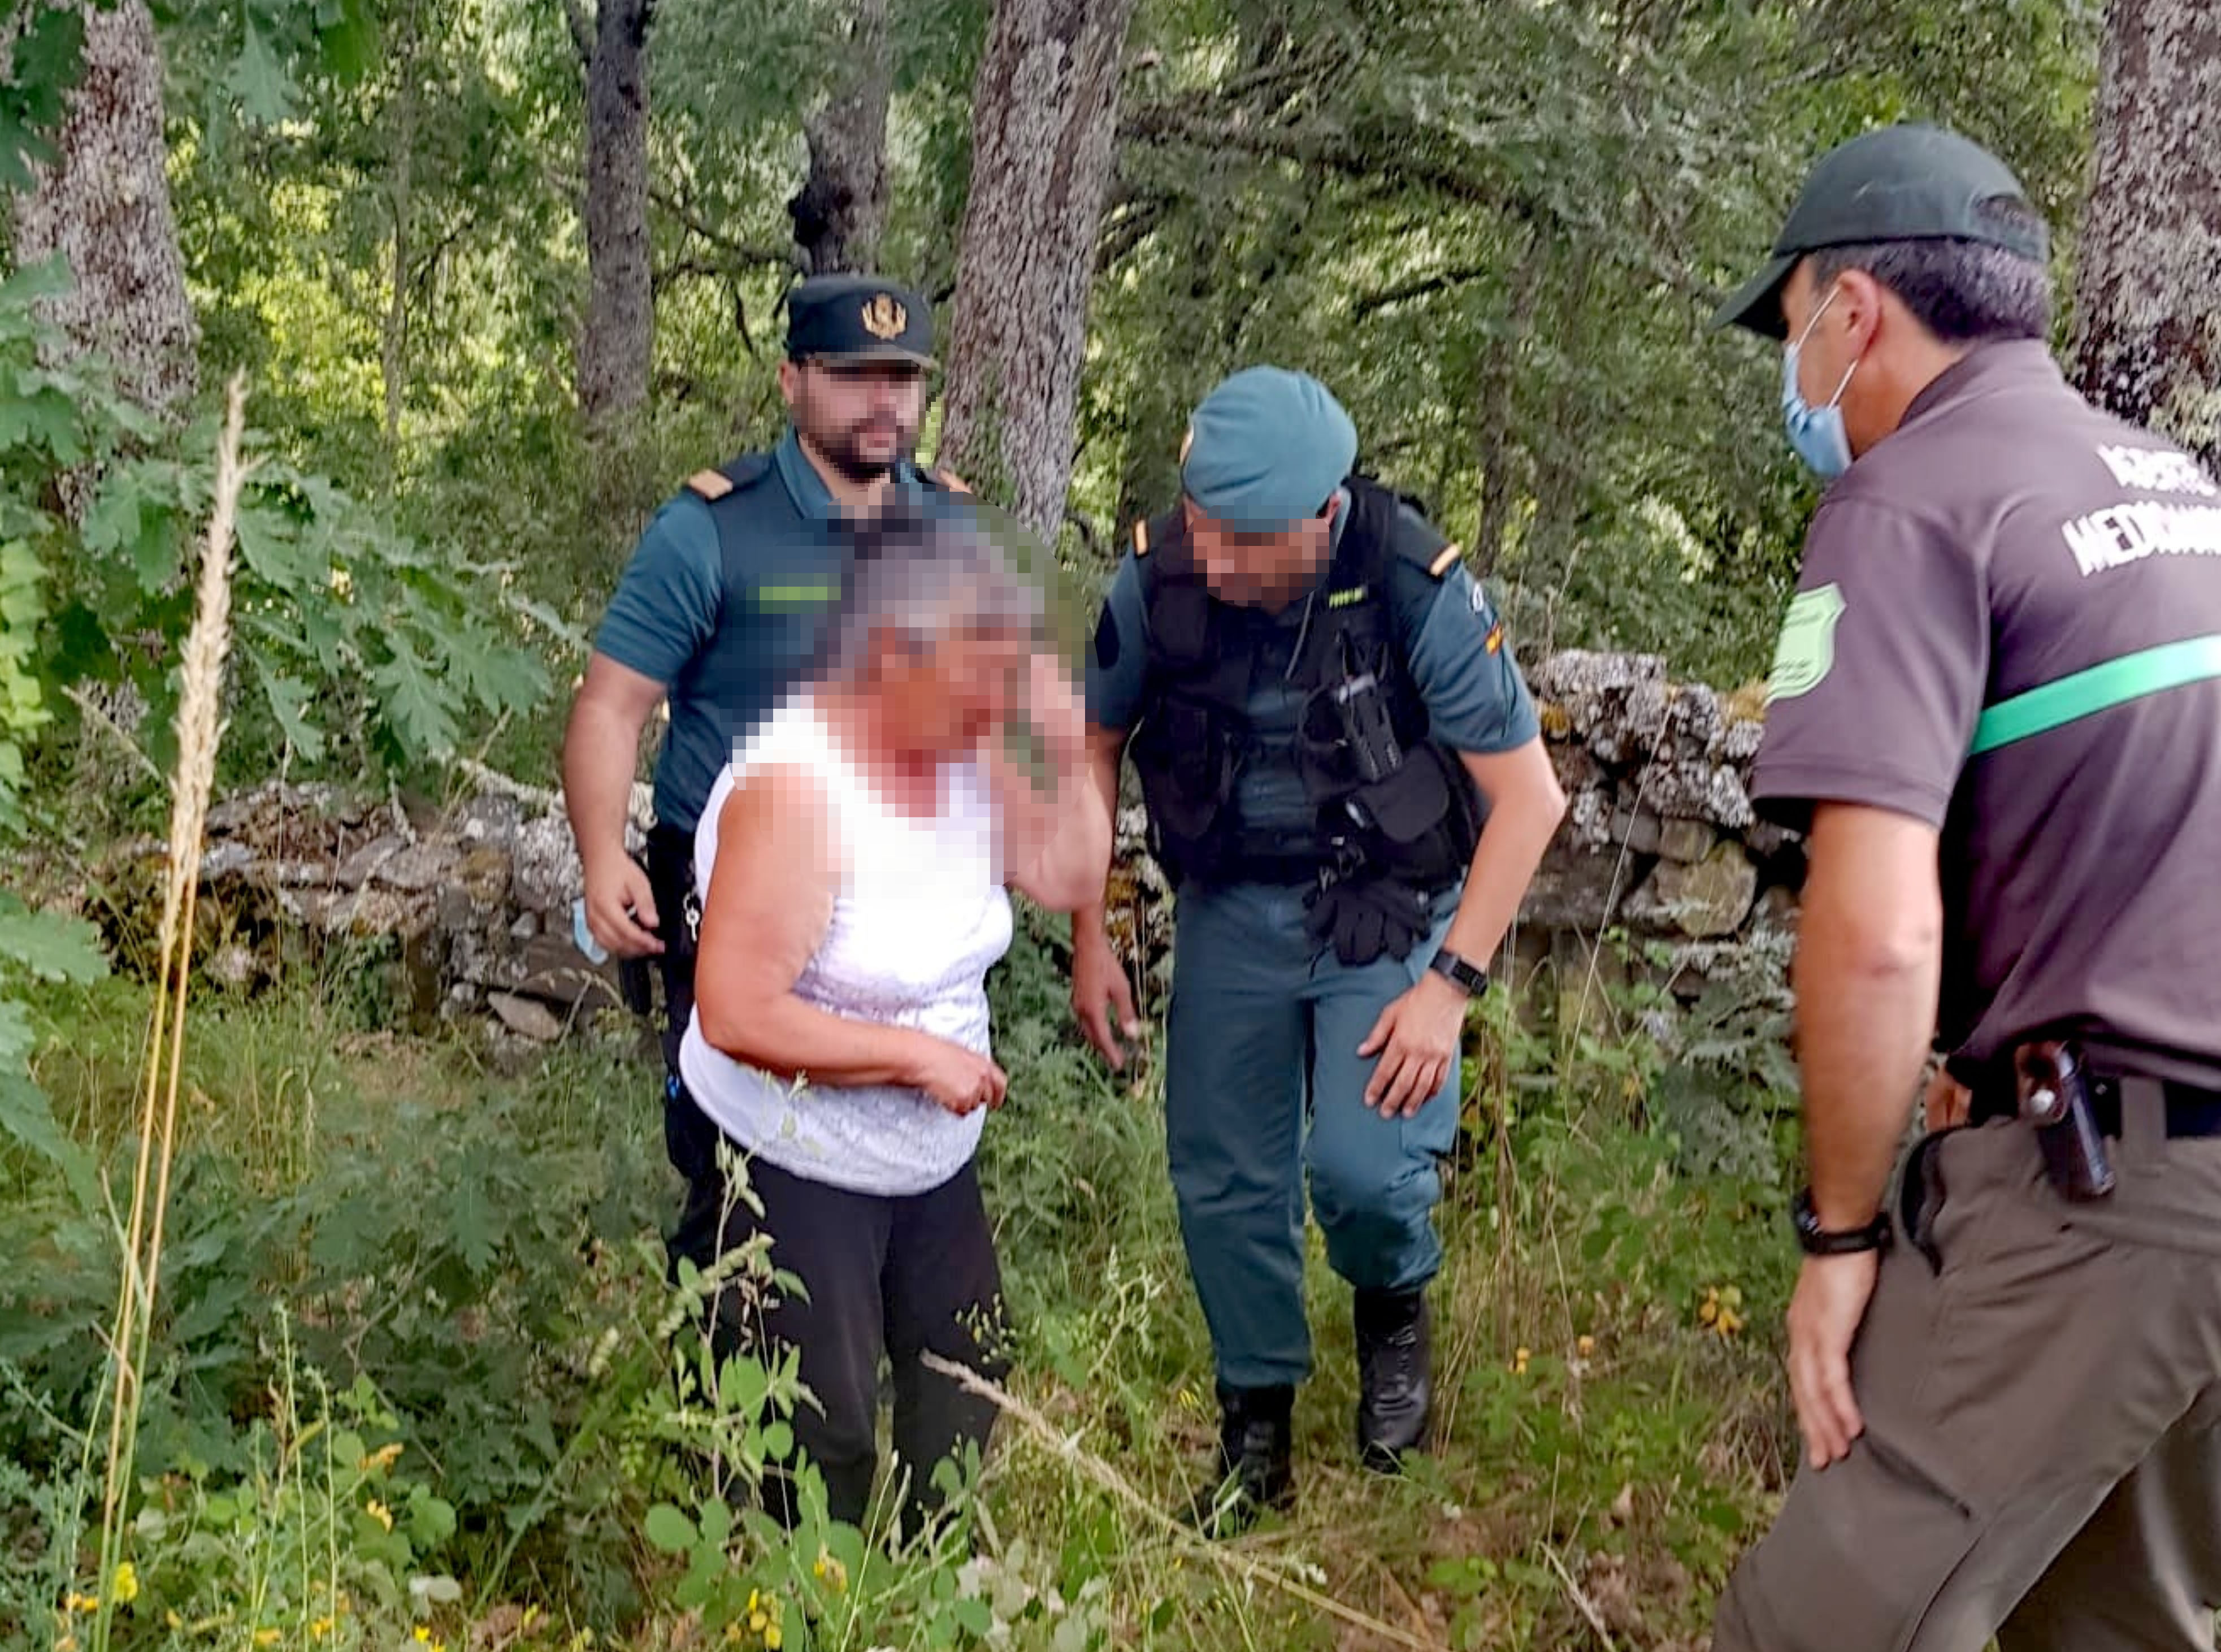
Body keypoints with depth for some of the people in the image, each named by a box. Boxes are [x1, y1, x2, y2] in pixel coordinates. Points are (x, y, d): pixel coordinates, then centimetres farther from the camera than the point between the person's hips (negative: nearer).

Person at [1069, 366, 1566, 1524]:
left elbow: (1527, 795, -16)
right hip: (1229, 908, 3)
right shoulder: (1157, 574, -15)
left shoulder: (1416, 586, -24)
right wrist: (1090, 942, 1)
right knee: (1222, 1178, 6)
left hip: (1388, 909, -3)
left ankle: (1394, 1306, 18)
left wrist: (1452, 984, -19)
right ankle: (1256, 1425, 27)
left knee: (1364, 1166, -18)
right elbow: (1097, 745, 3)